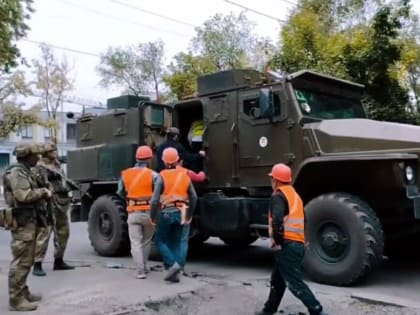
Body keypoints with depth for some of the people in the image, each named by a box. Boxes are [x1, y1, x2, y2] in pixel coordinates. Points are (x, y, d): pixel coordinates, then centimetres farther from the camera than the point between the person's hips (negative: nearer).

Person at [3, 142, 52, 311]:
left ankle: (23, 292, 26)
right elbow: (24, 196, -25)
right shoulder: (16, 172, -15)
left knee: (26, 260, 17)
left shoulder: (25, 171, 18)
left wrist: (42, 193, 4)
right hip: (22, 222, -11)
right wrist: (43, 192, -13)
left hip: (29, 221, 11)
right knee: (21, 261, -8)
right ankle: (16, 299, -3)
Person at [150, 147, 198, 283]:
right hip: (180, 214, 4)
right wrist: (189, 215, 20)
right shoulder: (185, 176, 7)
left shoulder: (162, 176, -7)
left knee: (160, 240, 11)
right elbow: (194, 198, 9)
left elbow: (155, 200, -11)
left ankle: (172, 264, -8)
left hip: (166, 213, -4)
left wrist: (153, 217, 1)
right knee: (176, 243, 13)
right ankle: (175, 273, 9)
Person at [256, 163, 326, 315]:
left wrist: (278, 240, -15)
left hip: (287, 245, -10)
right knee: (277, 280, 20)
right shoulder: (294, 195, 21)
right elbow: (300, 219, 23)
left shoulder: (279, 195, -9)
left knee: (294, 283, -8)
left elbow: (277, 219, -26)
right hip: (298, 244, 10)